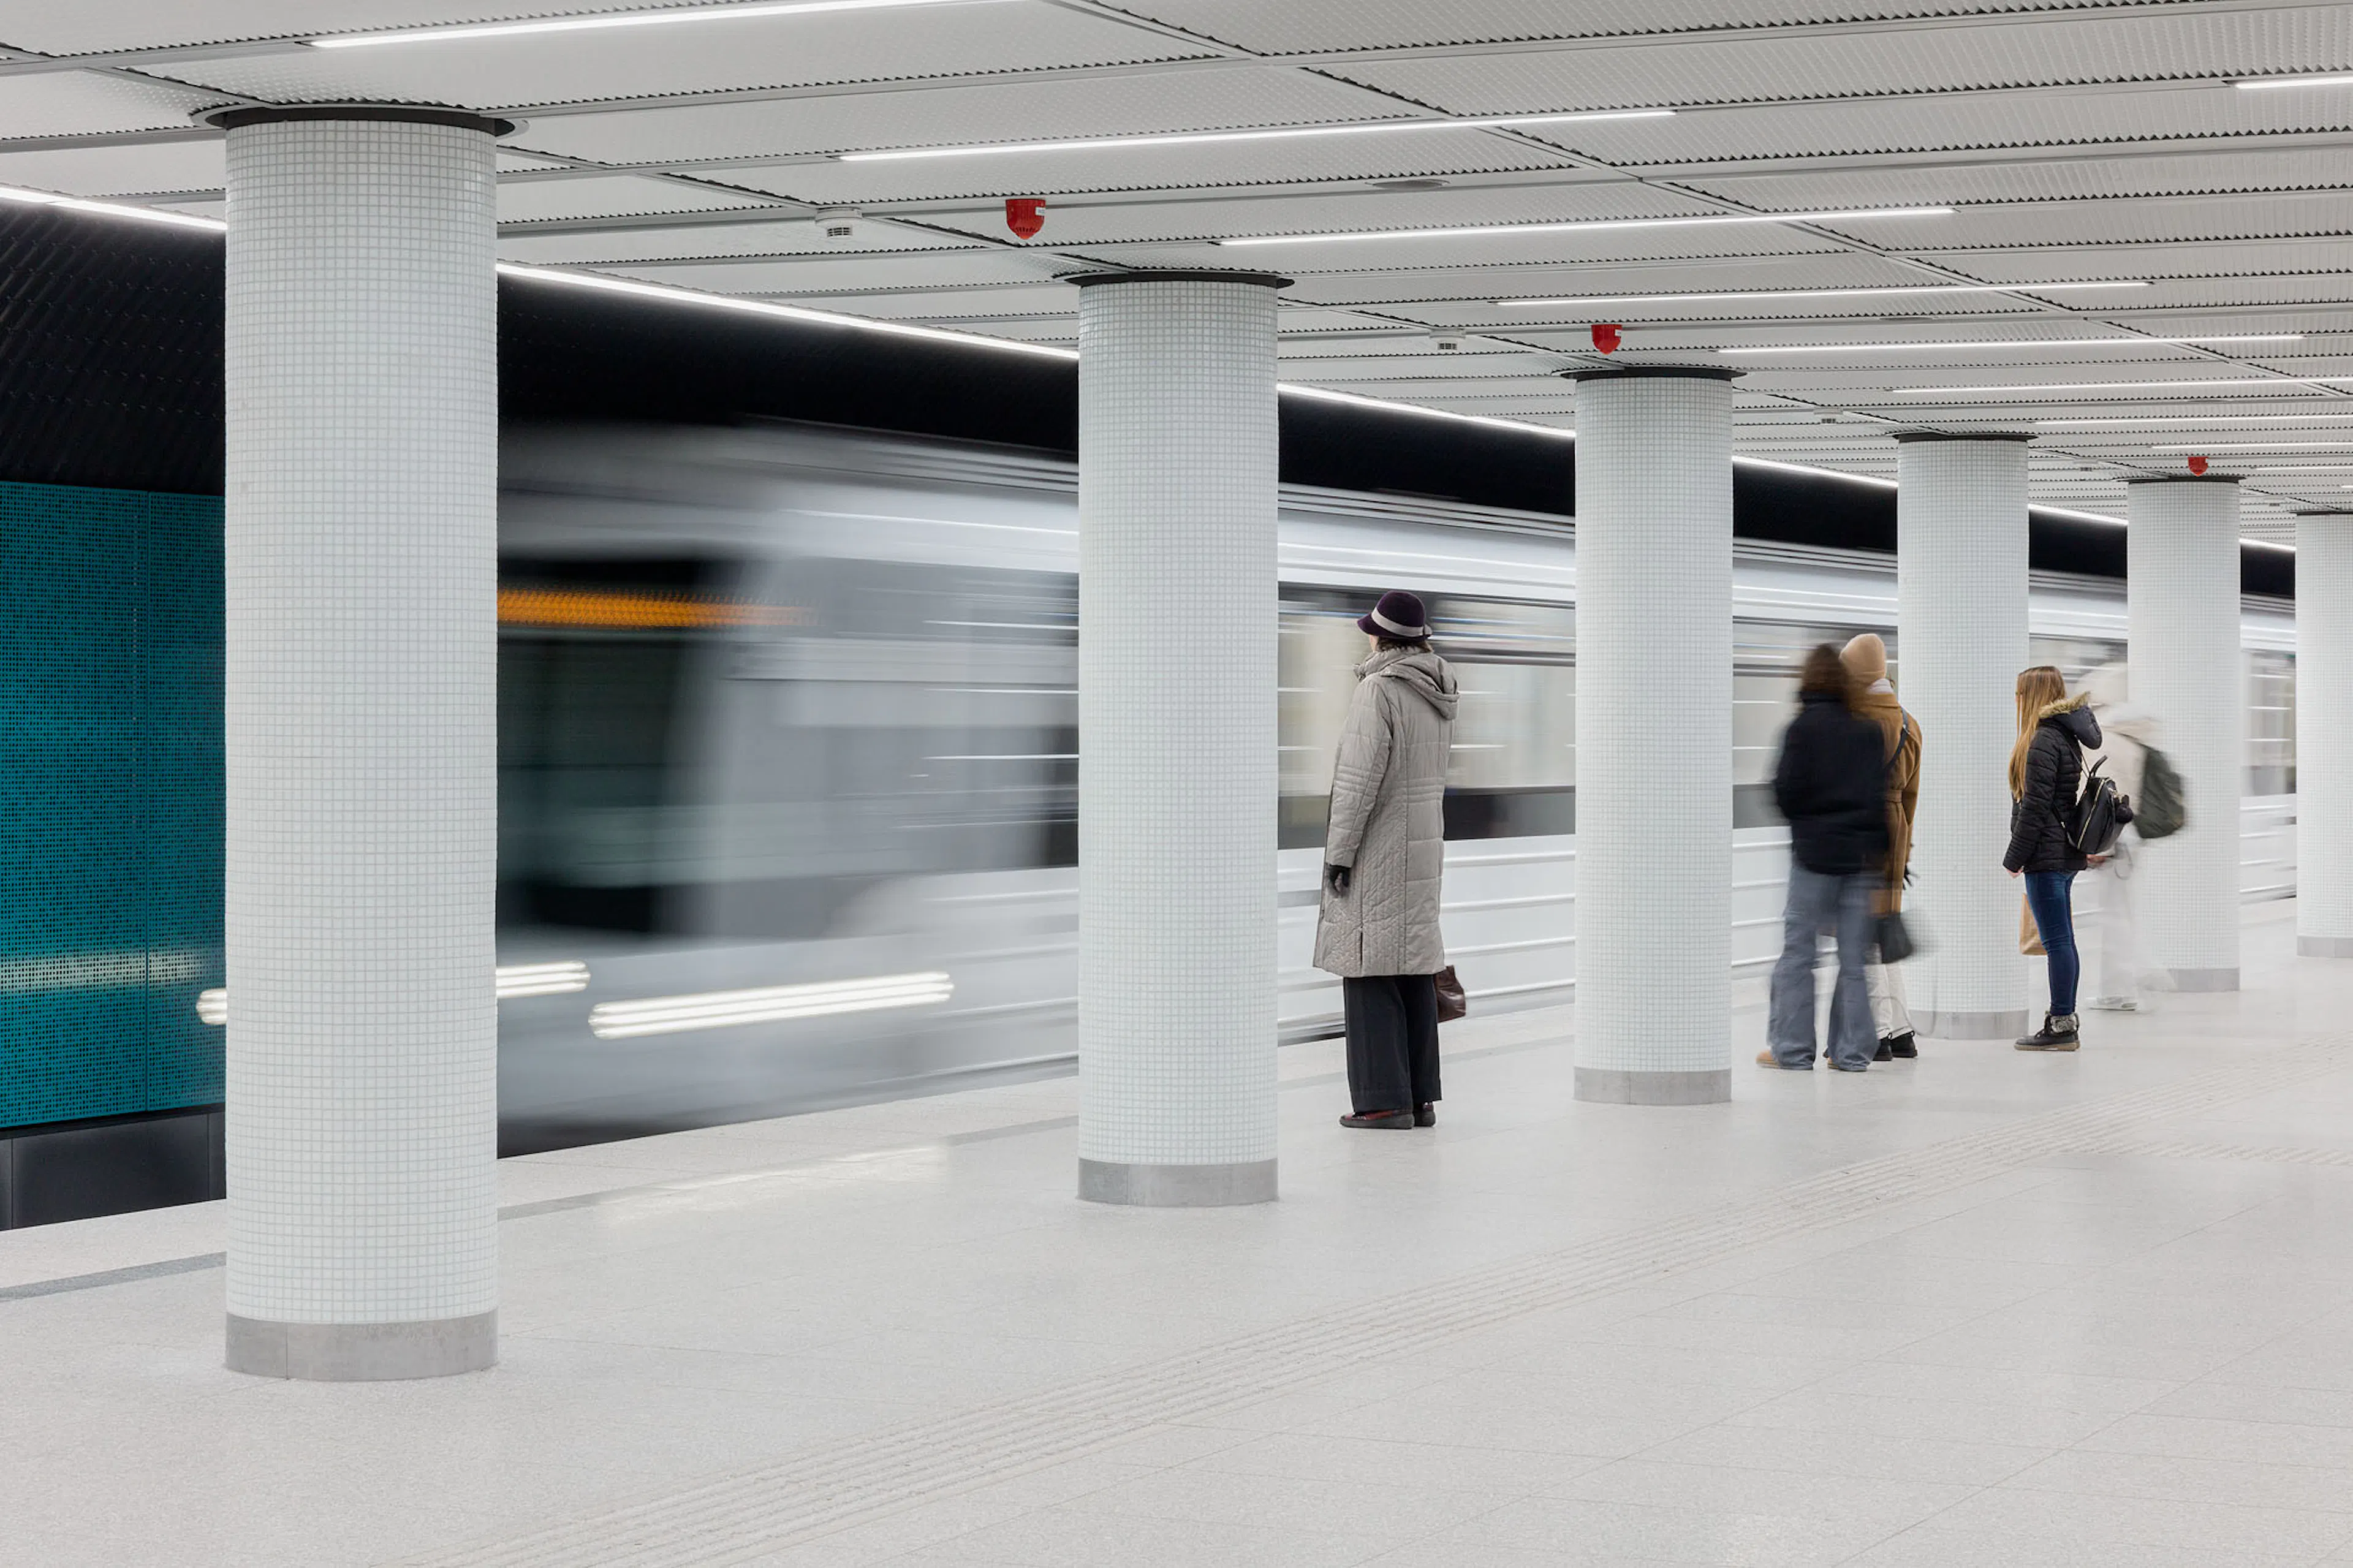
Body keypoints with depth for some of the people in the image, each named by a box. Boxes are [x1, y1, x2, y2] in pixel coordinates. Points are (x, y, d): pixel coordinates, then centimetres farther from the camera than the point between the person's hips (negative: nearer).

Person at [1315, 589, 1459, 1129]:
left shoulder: (1378, 689, -16)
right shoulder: (1438, 695, 9)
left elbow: (1360, 778, -19)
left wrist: (1340, 853, -15)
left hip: (1376, 850, -8)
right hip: (1423, 843, 8)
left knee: (1370, 971, -4)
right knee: (1415, 972, 9)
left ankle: (1384, 1099, -6)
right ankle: (1421, 1098, 10)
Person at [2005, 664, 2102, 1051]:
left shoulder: (2043, 741, -15)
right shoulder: (2066, 736, 14)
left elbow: (2035, 806, -18)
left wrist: (2015, 857, -12)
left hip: (2047, 856, -10)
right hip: (2066, 855, 10)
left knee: (2057, 942, -7)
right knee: (2063, 941, 13)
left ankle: (2061, 1026, -5)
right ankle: (2065, 1022, 17)